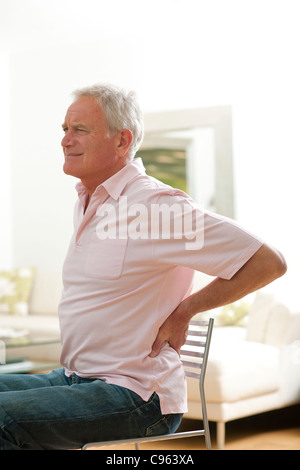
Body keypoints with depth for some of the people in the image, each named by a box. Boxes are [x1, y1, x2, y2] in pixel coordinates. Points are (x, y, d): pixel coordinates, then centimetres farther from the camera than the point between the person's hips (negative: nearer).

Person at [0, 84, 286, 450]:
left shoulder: (157, 204, -16)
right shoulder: (85, 203, 12)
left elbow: (269, 263, -17)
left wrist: (183, 312, -11)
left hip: (137, 395, -9)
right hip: (72, 378, 9)